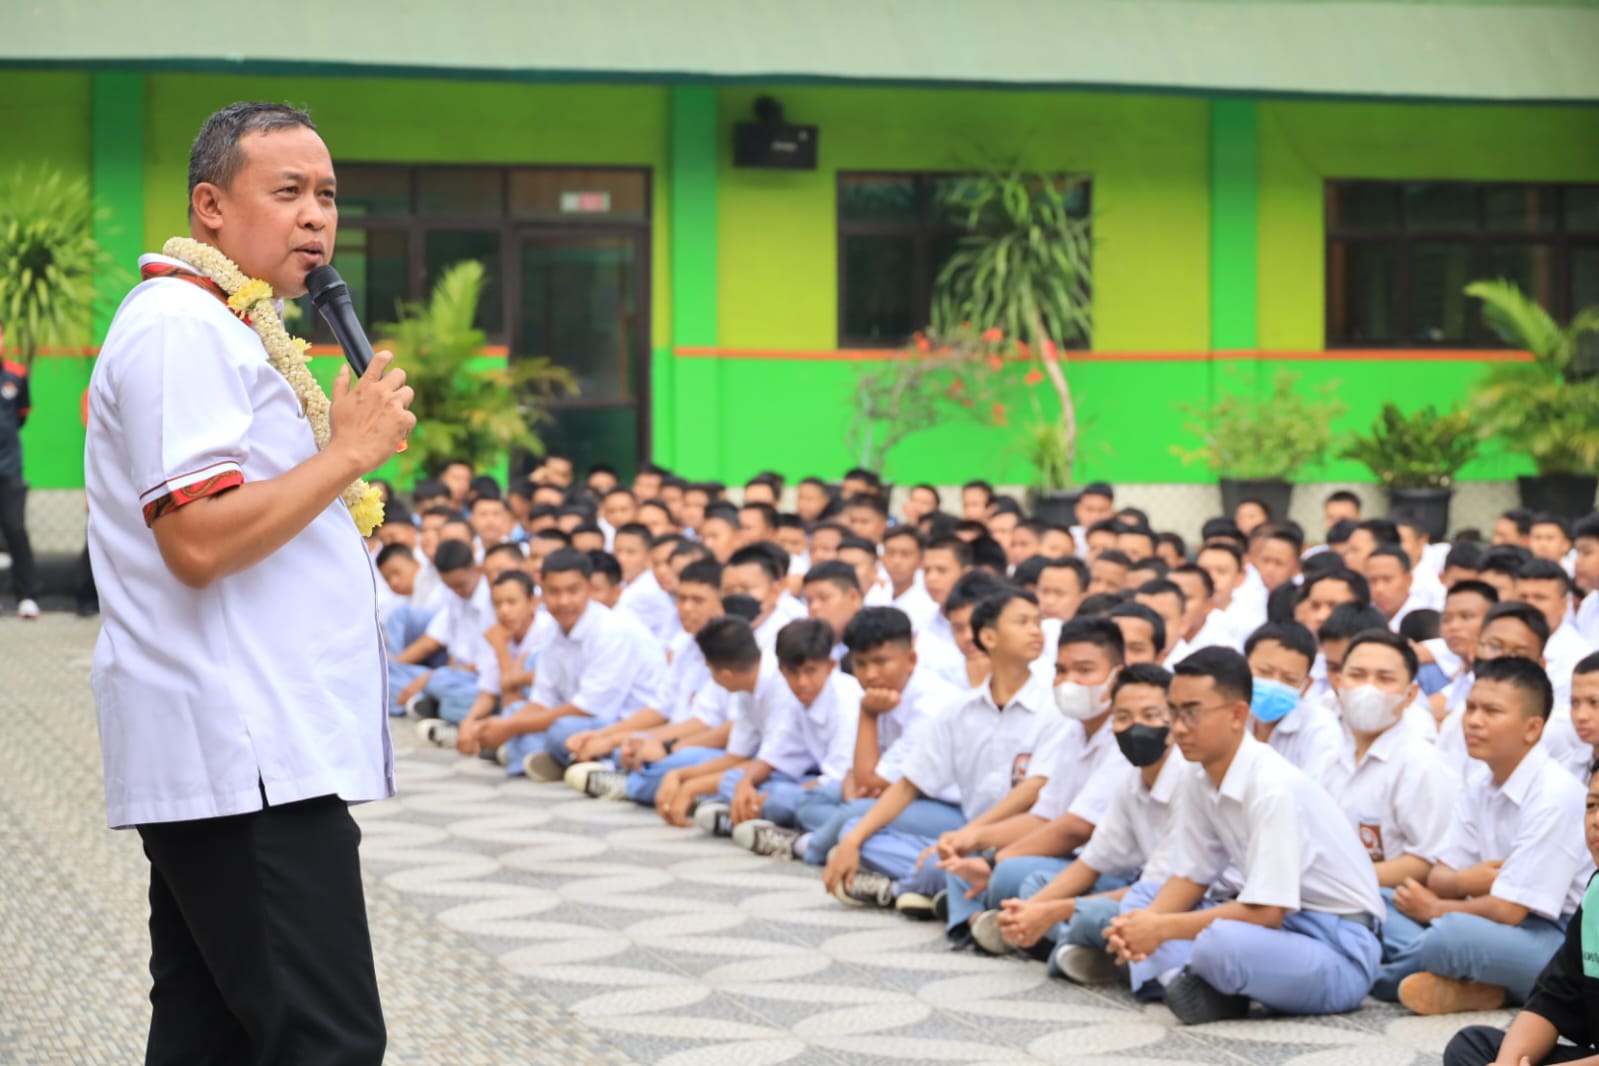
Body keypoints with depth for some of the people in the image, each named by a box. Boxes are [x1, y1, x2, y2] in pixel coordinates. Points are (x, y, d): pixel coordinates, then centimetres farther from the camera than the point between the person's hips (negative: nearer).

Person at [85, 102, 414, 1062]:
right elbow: (198, 539, -21)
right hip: (249, 765, -11)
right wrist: (352, 449, -14)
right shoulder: (181, 327, -11)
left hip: (251, 757, 11)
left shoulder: (222, 329, 23)